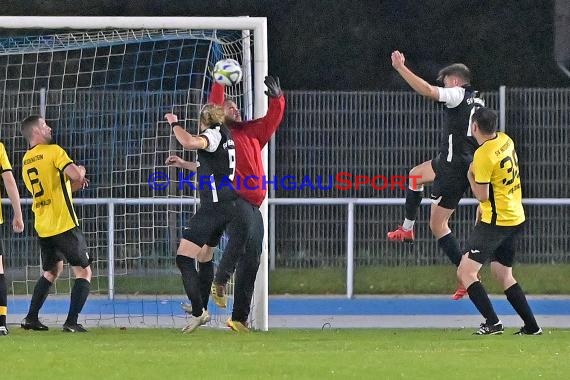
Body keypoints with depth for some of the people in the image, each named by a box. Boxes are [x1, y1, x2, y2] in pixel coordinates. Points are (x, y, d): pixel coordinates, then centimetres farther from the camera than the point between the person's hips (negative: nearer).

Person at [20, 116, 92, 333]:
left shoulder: (26, 160, 14)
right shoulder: (53, 151, -9)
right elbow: (75, 174, -22)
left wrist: (74, 184, 18)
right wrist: (80, 170, 0)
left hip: (42, 228, 7)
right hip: (64, 225, -7)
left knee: (51, 271, 23)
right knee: (83, 272, 1)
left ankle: (31, 318, 15)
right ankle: (72, 322, -9)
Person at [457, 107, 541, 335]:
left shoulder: (483, 155, -20)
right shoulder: (505, 141, 5)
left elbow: (482, 195, -16)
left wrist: (471, 177, 0)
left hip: (496, 221, -9)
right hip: (515, 217, 9)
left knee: (466, 272, -9)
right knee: (503, 275, 19)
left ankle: (492, 323, -17)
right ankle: (531, 327, 18)